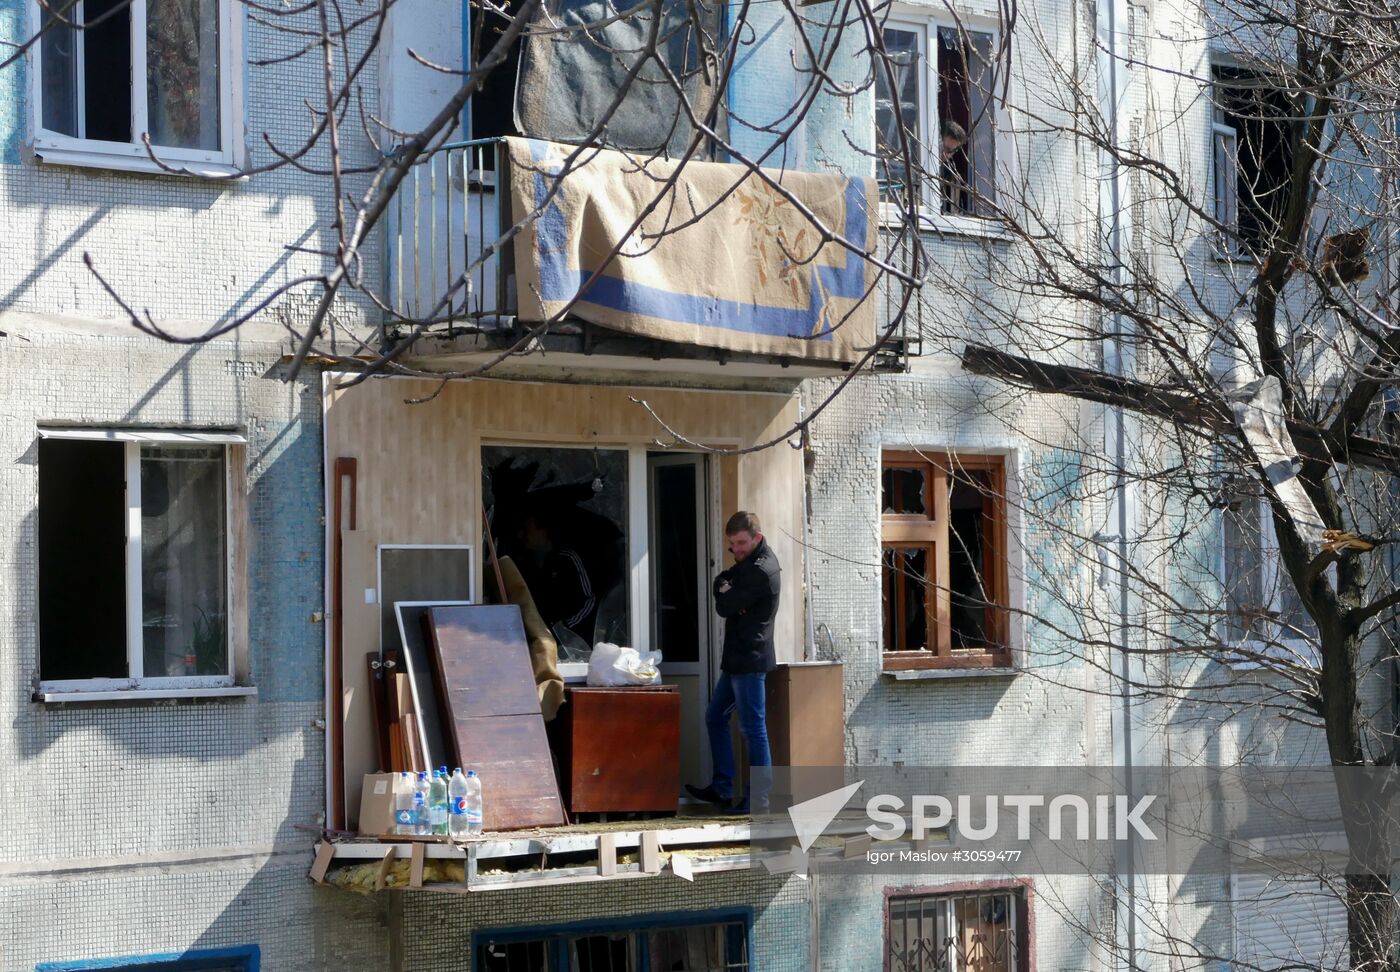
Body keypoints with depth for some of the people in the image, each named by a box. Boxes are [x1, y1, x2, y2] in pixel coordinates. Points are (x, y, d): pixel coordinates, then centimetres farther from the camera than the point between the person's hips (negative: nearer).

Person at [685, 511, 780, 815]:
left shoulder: (761, 571, -19)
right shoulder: (749, 561, 13)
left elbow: (725, 607, -18)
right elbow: (721, 582, 11)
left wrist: (725, 591, 2)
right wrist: (725, 587, -10)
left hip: (750, 659, -11)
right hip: (737, 658, 11)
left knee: (753, 729, -7)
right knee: (715, 717, 17)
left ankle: (758, 801, -4)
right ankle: (722, 787, 22)